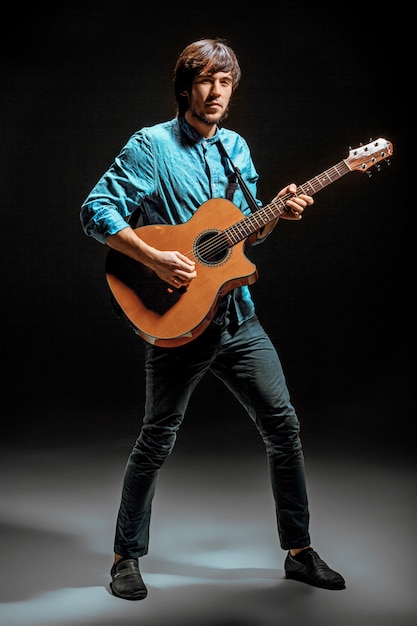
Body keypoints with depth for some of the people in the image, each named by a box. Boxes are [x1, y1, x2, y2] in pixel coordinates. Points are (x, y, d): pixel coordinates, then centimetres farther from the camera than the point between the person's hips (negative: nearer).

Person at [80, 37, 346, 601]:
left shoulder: (236, 148, 13)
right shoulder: (151, 145, -6)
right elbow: (96, 211, -13)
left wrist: (275, 214, -2)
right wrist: (155, 259, -22)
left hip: (237, 316, 6)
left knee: (284, 426, 6)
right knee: (157, 440, 4)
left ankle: (299, 552, 21)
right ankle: (127, 557, 23)